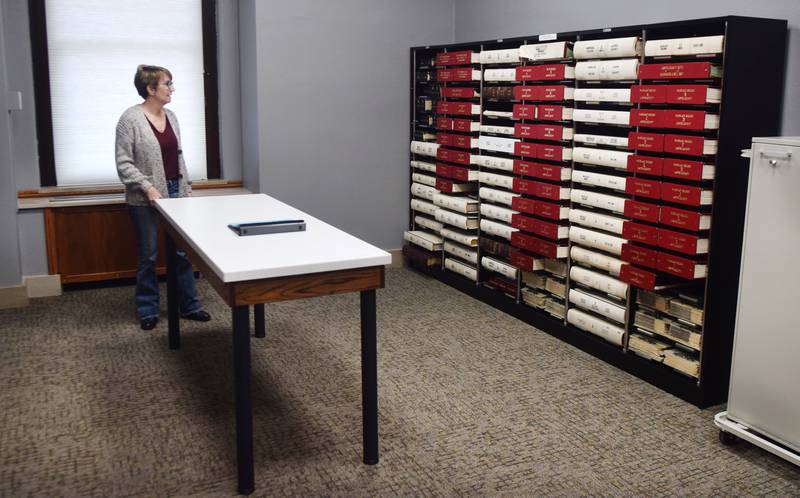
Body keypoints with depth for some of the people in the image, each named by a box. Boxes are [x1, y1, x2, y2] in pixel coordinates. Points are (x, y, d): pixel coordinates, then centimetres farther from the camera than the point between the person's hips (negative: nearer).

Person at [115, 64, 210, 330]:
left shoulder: (170, 116, 9)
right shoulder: (131, 119, -11)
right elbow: (124, 163, -12)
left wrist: (186, 188, 12)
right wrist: (147, 187, -20)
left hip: (175, 194, 6)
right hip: (146, 200, -5)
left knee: (183, 251, 7)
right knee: (149, 256, 5)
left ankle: (189, 305, 17)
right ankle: (148, 311, 18)